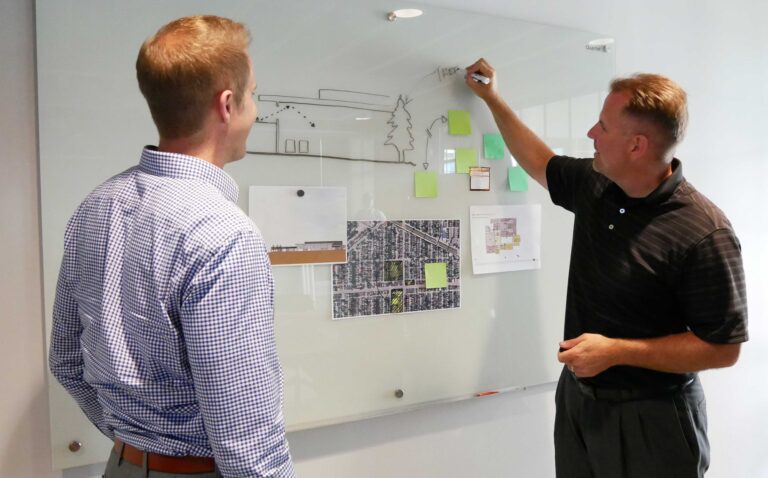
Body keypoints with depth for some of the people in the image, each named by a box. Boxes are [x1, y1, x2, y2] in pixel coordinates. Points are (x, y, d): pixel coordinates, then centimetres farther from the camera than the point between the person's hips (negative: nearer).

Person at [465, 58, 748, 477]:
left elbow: (723, 348, -18)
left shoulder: (704, 234, -24)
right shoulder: (593, 183, -4)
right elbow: (540, 163, 16)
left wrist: (616, 351, -23)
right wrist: (492, 99, 18)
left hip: (650, 418, -6)